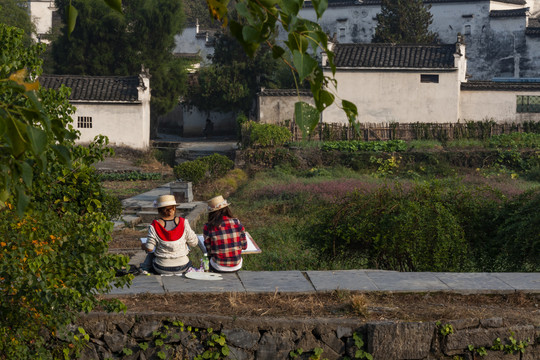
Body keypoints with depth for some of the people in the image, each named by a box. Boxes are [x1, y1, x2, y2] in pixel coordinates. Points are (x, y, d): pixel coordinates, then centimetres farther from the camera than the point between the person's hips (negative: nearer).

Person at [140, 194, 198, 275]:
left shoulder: (154, 226, -15)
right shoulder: (183, 223, -12)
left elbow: (149, 249, -11)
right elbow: (194, 243, -5)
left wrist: (144, 246, 11)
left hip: (162, 268, -1)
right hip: (182, 268, 1)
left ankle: (145, 268, 41)